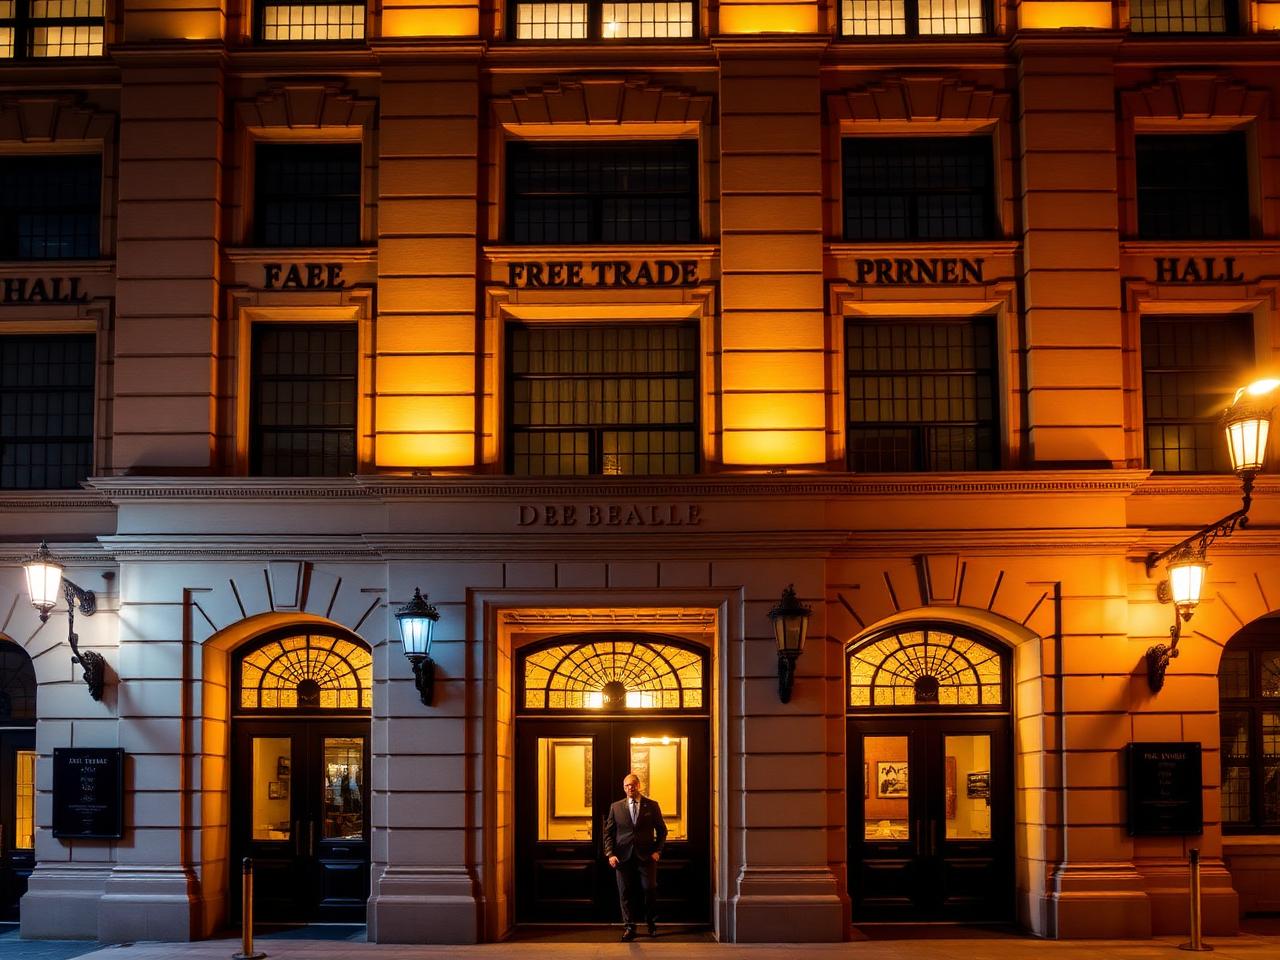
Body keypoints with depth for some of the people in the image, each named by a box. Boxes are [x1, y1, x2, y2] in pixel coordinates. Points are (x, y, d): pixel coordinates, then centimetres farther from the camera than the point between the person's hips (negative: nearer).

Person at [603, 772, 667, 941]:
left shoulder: (652, 806, 6)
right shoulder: (616, 807, 9)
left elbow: (662, 830, 10)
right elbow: (608, 832, 10)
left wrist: (657, 851, -2)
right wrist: (610, 854, -2)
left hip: (646, 857, -1)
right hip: (623, 856, 1)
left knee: (649, 889, -5)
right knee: (625, 893, 1)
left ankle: (651, 923, 17)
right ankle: (629, 927, 7)